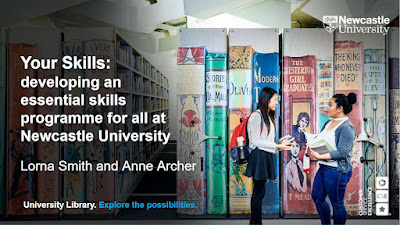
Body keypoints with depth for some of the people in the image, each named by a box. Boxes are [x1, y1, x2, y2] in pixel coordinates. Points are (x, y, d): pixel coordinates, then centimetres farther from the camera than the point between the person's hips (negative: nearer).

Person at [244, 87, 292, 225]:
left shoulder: (271, 118, 19)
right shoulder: (256, 116, -10)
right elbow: (256, 141, -15)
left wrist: (282, 143, 3)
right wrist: (277, 146, -16)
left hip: (267, 156, 9)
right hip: (259, 156, -9)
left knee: (258, 192, 11)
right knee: (259, 191, -5)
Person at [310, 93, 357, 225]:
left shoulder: (347, 127, -16)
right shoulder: (328, 123, 12)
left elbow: (342, 152, -23)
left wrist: (320, 156, -24)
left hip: (337, 171, -9)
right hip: (323, 168, 9)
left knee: (337, 204, 4)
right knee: (317, 198, 18)